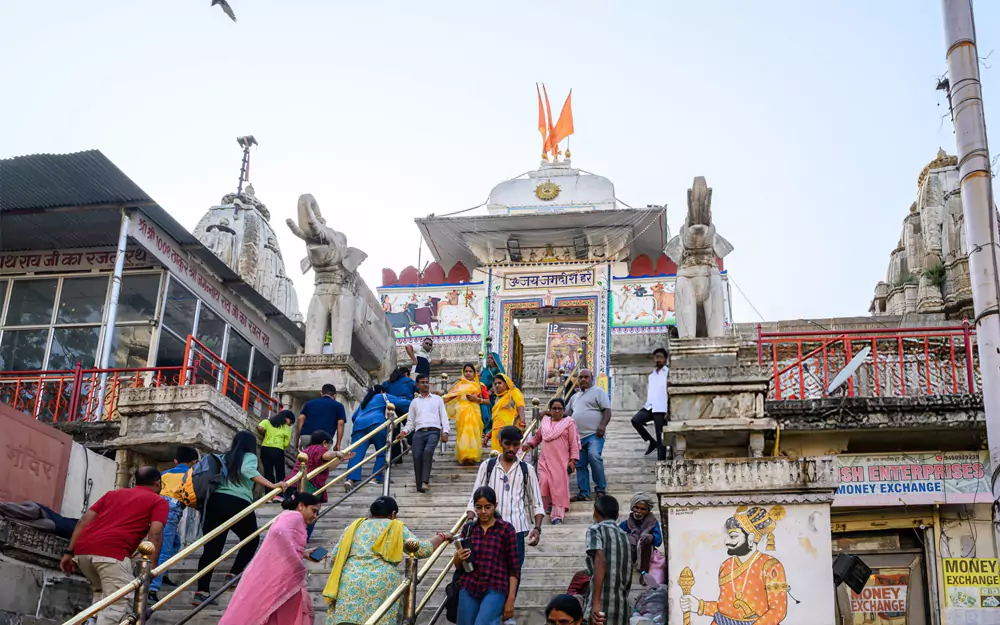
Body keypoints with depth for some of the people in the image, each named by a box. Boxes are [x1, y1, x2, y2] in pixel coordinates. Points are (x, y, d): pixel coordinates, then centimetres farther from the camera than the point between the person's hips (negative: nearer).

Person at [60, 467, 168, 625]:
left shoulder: (114, 493, 32)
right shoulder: (159, 501, 16)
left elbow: (84, 521, 22)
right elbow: (155, 534, -1)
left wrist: (69, 552, 18)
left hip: (83, 549, 7)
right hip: (112, 551, -6)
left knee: (101, 593, 28)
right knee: (118, 603, -6)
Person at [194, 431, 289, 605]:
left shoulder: (224, 457, 25)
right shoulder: (249, 457, 9)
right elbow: (247, 470, -13)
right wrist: (272, 485, -21)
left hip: (215, 501, 5)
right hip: (238, 503, -5)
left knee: (212, 546, 1)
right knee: (252, 540, 20)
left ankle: (201, 591, -8)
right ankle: (233, 574, 14)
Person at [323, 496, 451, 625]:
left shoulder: (353, 527, 21)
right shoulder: (396, 527, 13)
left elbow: (335, 557, 17)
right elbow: (421, 549, 5)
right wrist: (441, 537, 20)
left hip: (349, 583, 2)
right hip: (382, 583, -2)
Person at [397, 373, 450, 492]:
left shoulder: (437, 399, 20)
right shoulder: (414, 402, 24)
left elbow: (444, 416, 13)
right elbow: (410, 421, 19)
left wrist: (445, 431, -2)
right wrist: (404, 432, -1)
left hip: (434, 431, -2)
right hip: (419, 432, 2)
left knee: (428, 451, -29)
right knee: (417, 456, -17)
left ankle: (425, 482, -32)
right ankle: (419, 485, -11)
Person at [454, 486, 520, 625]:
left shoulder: (506, 529, 0)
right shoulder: (468, 529, 9)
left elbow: (514, 568, 0)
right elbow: (458, 566, 17)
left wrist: (510, 599, -5)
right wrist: (458, 557, -6)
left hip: (495, 589, -4)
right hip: (469, 588, 4)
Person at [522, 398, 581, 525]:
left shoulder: (569, 423, 2)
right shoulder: (545, 421, 13)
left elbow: (573, 443, -1)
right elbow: (537, 437, 26)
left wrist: (572, 460, -8)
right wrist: (529, 444, 7)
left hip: (561, 461, -3)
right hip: (545, 459, 3)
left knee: (559, 487, -6)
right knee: (543, 483, -12)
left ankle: (557, 515, -3)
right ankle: (549, 505, 12)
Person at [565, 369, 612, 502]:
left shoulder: (598, 391, 5)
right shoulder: (575, 397, 26)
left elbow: (607, 410, -4)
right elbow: (566, 413, 32)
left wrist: (603, 425, -18)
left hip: (594, 434, -7)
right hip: (578, 436, 7)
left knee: (594, 456, -26)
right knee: (580, 465, 5)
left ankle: (600, 489, -15)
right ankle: (584, 493, 9)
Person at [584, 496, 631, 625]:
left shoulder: (596, 529, 2)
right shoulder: (624, 536, 20)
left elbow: (600, 561, -16)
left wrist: (596, 603, -20)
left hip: (601, 608, -6)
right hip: (622, 609, 6)